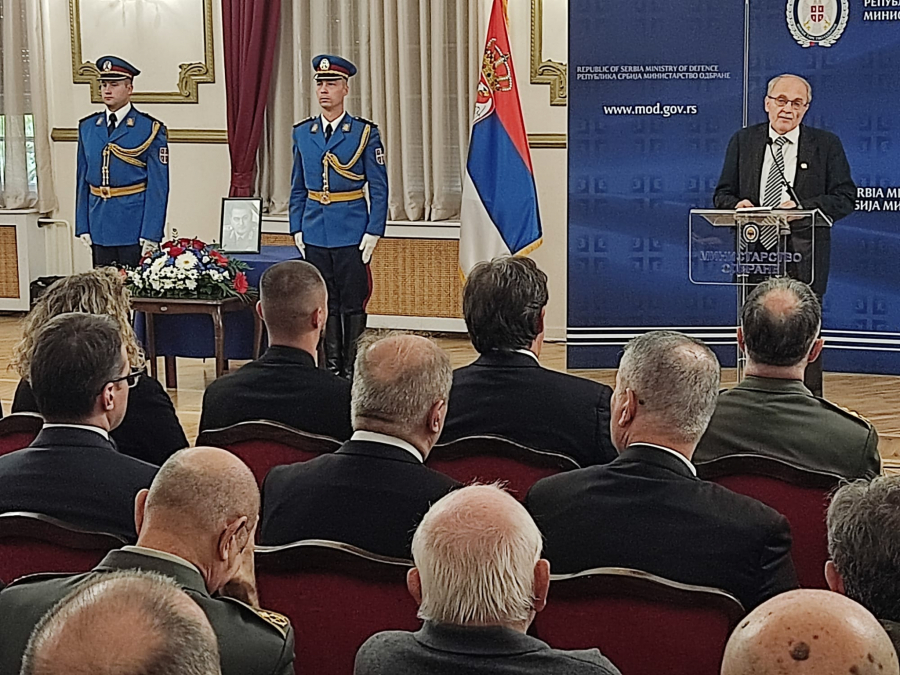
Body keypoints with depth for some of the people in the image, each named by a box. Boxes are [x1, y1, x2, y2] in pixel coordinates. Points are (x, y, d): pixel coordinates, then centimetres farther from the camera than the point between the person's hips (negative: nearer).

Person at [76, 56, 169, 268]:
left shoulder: (150, 129, -4)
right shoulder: (87, 127, 11)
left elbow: (158, 187, -7)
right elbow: (82, 180, 13)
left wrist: (151, 234, -12)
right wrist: (83, 227, 7)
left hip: (135, 227, -4)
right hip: (100, 229, 4)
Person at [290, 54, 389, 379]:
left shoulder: (365, 133, -3)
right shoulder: (302, 133, 8)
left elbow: (379, 189, -3)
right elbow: (297, 189, 14)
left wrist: (373, 232, -9)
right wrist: (297, 229, 6)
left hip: (352, 236, -3)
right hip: (315, 236, 3)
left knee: (352, 304, 1)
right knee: (325, 304, 9)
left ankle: (353, 370, 9)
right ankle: (331, 366, 17)